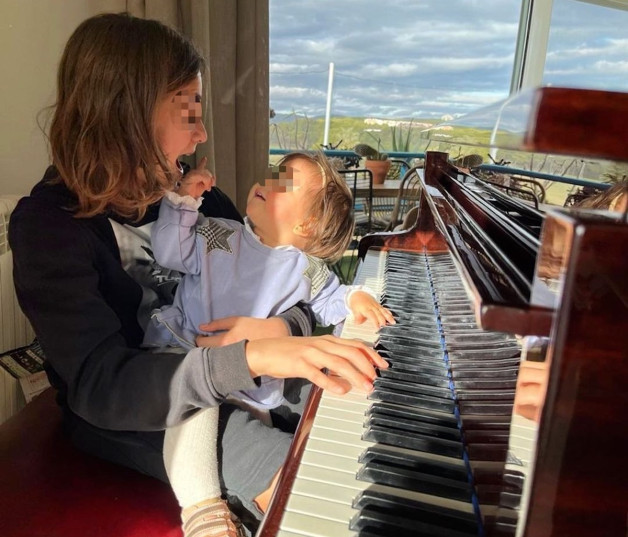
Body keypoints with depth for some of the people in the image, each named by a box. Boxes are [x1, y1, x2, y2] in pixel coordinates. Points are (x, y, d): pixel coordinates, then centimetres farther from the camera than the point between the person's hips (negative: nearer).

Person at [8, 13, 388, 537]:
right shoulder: (48, 223, -20)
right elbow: (101, 386, -32)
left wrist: (282, 327, -27)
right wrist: (252, 356, -46)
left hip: (214, 376, 6)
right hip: (129, 412, -5)